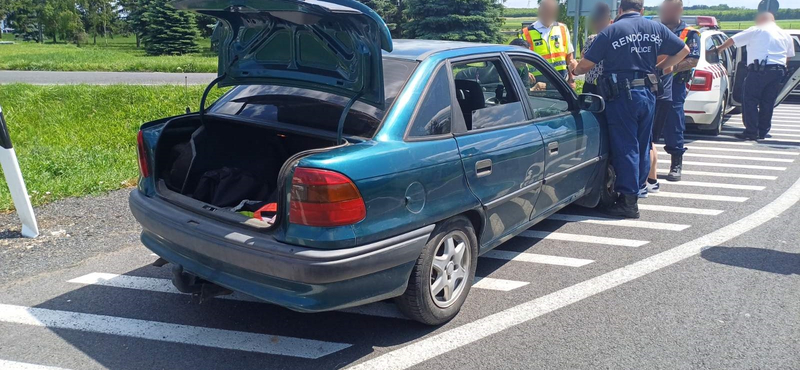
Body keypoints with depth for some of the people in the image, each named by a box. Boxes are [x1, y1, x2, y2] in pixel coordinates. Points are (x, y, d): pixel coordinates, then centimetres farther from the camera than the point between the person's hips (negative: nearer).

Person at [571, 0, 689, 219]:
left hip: (621, 96, -5)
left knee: (625, 147, -1)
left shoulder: (611, 31, -7)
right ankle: (637, 189, 27)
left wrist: (575, 71, 15)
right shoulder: (656, 29, 6)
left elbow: (586, 64, -6)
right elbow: (683, 50, 16)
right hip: (647, 94, 5)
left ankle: (628, 202, 1)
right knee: (642, 146, 16)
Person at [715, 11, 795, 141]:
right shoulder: (786, 35, 20)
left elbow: (732, 40, 6)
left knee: (751, 101, -2)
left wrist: (719, 49, 20)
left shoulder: (756, 30, 4)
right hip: (779, 71, 6)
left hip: (759, 69, -6)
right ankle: (763, 132, 15)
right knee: (768, 103, 11)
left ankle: (751, 132, -7)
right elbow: (789, 55, 22)